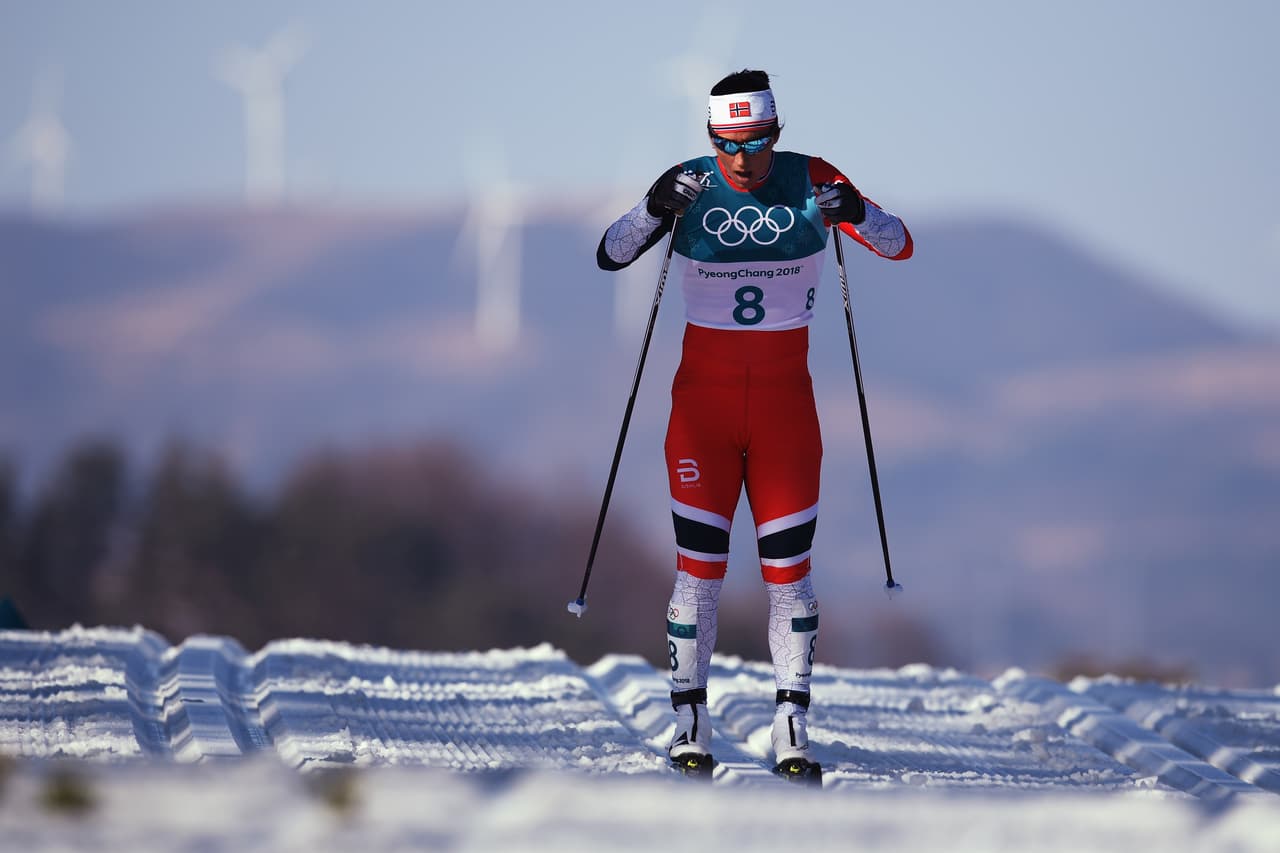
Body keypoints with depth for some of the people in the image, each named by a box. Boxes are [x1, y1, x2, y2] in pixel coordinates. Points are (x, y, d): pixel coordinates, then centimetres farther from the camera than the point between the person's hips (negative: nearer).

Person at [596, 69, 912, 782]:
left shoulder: (810, 183, -5)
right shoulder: (689, 188, -5)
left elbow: (900, 246, -7)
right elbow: (610, 256, -9)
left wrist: (857, 213, -28)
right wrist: (654, 209, -28)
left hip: (785, 400, 0)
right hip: (704, 399, 0)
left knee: (789, 569, -1)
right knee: (699, 565, -2)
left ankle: (793, 731, 3)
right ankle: (691, 725, 6)